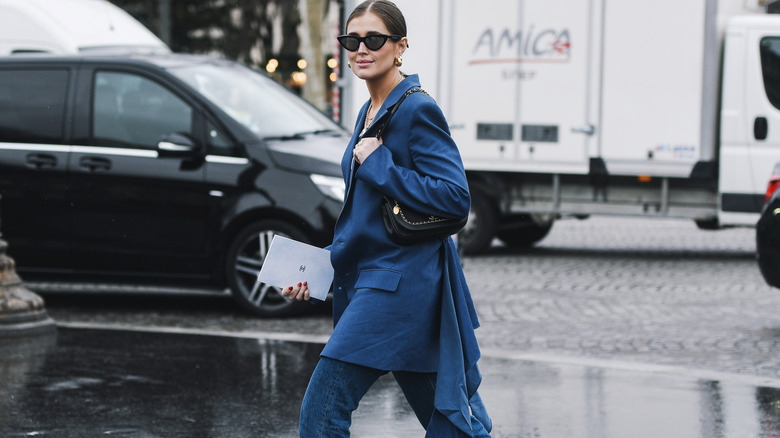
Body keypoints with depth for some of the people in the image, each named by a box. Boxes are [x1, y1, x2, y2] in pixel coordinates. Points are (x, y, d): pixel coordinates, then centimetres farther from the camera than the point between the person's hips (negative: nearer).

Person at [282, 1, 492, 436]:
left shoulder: (418, 111, -11)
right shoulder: (370, 114, 17)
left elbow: (454, 199, -20)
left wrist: (376, 164, -17)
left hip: (398, 283, -9)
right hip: (371, 281, 9)